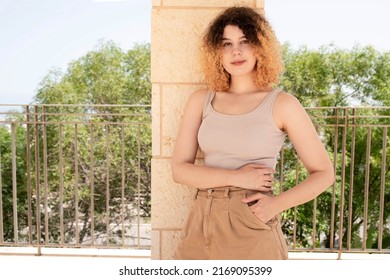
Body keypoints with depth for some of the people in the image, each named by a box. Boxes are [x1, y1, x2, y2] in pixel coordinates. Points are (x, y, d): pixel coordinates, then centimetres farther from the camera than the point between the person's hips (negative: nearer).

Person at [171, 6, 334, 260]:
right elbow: (180, 169, -1)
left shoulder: (282, 104, -6)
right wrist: (235, 177, -14)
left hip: (252, 229, -3)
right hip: (202, 224, 3)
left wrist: (276, 204, -16)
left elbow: (323, 173, -2)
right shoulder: (201, 100, 3)